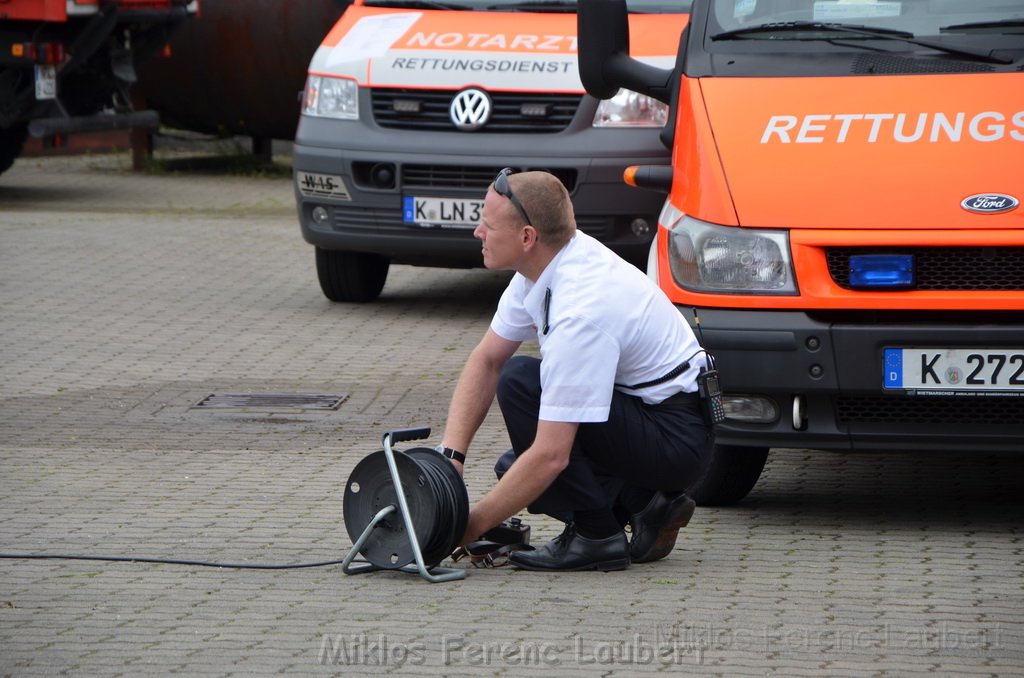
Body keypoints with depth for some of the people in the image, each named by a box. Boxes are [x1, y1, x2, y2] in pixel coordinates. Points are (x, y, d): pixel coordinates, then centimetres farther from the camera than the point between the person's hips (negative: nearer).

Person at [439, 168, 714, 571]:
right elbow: (487, 359, 7)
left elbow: (551, 456, -31)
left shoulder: (579, 311, -30)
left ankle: (595, 535, -14)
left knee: (520, 384, -22)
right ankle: (642, 505, 10)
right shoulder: (543, 262, -3)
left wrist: (471, 526, -22)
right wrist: (451, 454, -5)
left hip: (675, 440, -10)